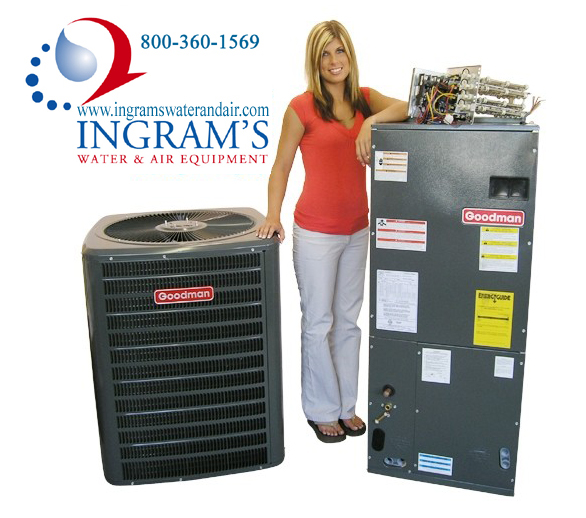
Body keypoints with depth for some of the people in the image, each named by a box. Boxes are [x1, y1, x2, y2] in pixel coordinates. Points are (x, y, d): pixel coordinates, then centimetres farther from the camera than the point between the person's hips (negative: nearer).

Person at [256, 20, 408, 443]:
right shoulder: (302, 107, -7)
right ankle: (321, 410, 22)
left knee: (348, 320, 15)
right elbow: (281, 166, -4)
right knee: (318, 323, 6)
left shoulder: (365, 99, 6)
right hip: (316, 231, -5)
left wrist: (371, 121, -26)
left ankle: (346, 406, 30)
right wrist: (273, 215, -16)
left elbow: (406, 108, -10)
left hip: (357, 229, 5)